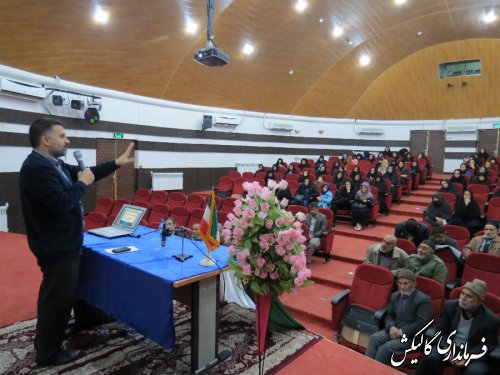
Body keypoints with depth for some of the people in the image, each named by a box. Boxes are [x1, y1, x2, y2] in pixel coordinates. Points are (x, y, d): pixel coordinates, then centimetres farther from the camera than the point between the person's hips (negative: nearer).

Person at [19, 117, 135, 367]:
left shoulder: (51, 163, 7)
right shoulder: (37, 168, -25)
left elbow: (84, 173, 14)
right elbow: (61, 203, -32)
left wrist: (117, 163, 11)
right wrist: (82, 183, -17)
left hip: (60, 244, 11)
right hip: (57, 248, -11)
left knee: (53, 296, 24)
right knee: (58, 298, 3)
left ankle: (46, 342, 42)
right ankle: (48, 353, 20)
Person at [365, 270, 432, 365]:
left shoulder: (424, 300, -9)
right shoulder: (395, 296, 12)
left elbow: (422, 323, -16)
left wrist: (401, 332, -20)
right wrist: (391, 327, -9)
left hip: (411, 336, -6)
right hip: (394, 330, 6)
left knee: (386, 347, -28)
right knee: (374, 338, -21)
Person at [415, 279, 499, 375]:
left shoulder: (490, 319, -14)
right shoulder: (450, 306, -7)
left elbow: (488, 345, -7)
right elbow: (440, 329, 0)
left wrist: (467, 357, -18)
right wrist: (446, 348, -16)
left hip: (473, 353, -1)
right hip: (449, 346, 1)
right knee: (429, 359, -24)